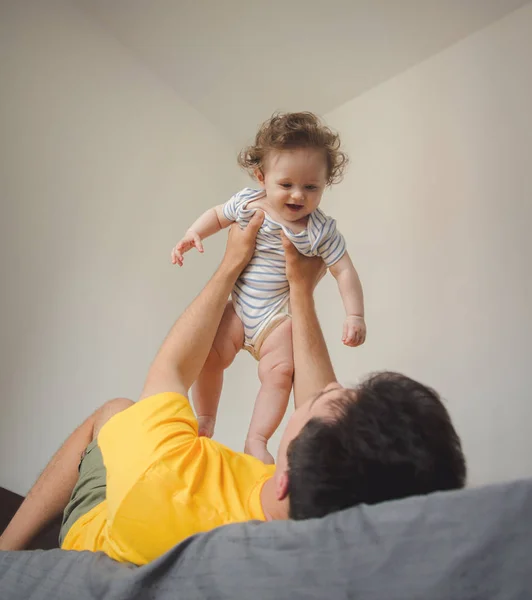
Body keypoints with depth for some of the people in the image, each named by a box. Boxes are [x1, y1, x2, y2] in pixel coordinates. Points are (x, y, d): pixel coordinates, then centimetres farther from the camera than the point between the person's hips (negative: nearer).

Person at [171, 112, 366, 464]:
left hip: (279, 316, -2)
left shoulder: (321, 231, -16)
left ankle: (256, 440, -4)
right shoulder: (248, 203, -9)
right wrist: (193, 235, -6)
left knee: (280, 371, -20)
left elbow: (345, 271, -12)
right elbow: (218, 215, 10)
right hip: (238, 306, 3)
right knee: (209, 354, -9)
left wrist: (355, 315, -21)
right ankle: (205, 420, 15)